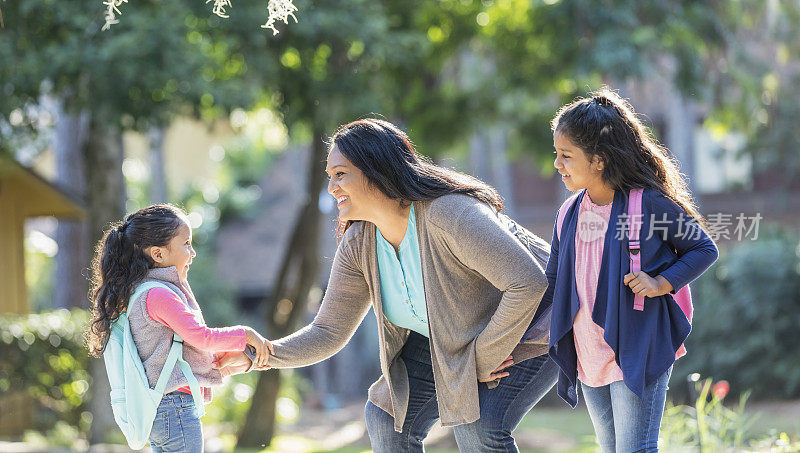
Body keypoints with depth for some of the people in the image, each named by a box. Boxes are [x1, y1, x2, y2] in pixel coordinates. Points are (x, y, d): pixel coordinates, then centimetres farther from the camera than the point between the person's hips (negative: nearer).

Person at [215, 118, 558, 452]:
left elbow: (528, 282, -37)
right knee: (388, 418, 1)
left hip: (530, 325, -7)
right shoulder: (357, 245, -10)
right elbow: (329, 332, -5)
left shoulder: (450, 215, -33)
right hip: (447, 339, 7)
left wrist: (483, 358, -28)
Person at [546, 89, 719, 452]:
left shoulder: (649, 204, -11)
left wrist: (661, 283, -15)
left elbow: (705, 249, -1)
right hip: (588, 359, 7)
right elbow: (552, 285, 15)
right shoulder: (569, 215, 7)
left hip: (640, 354, -7)